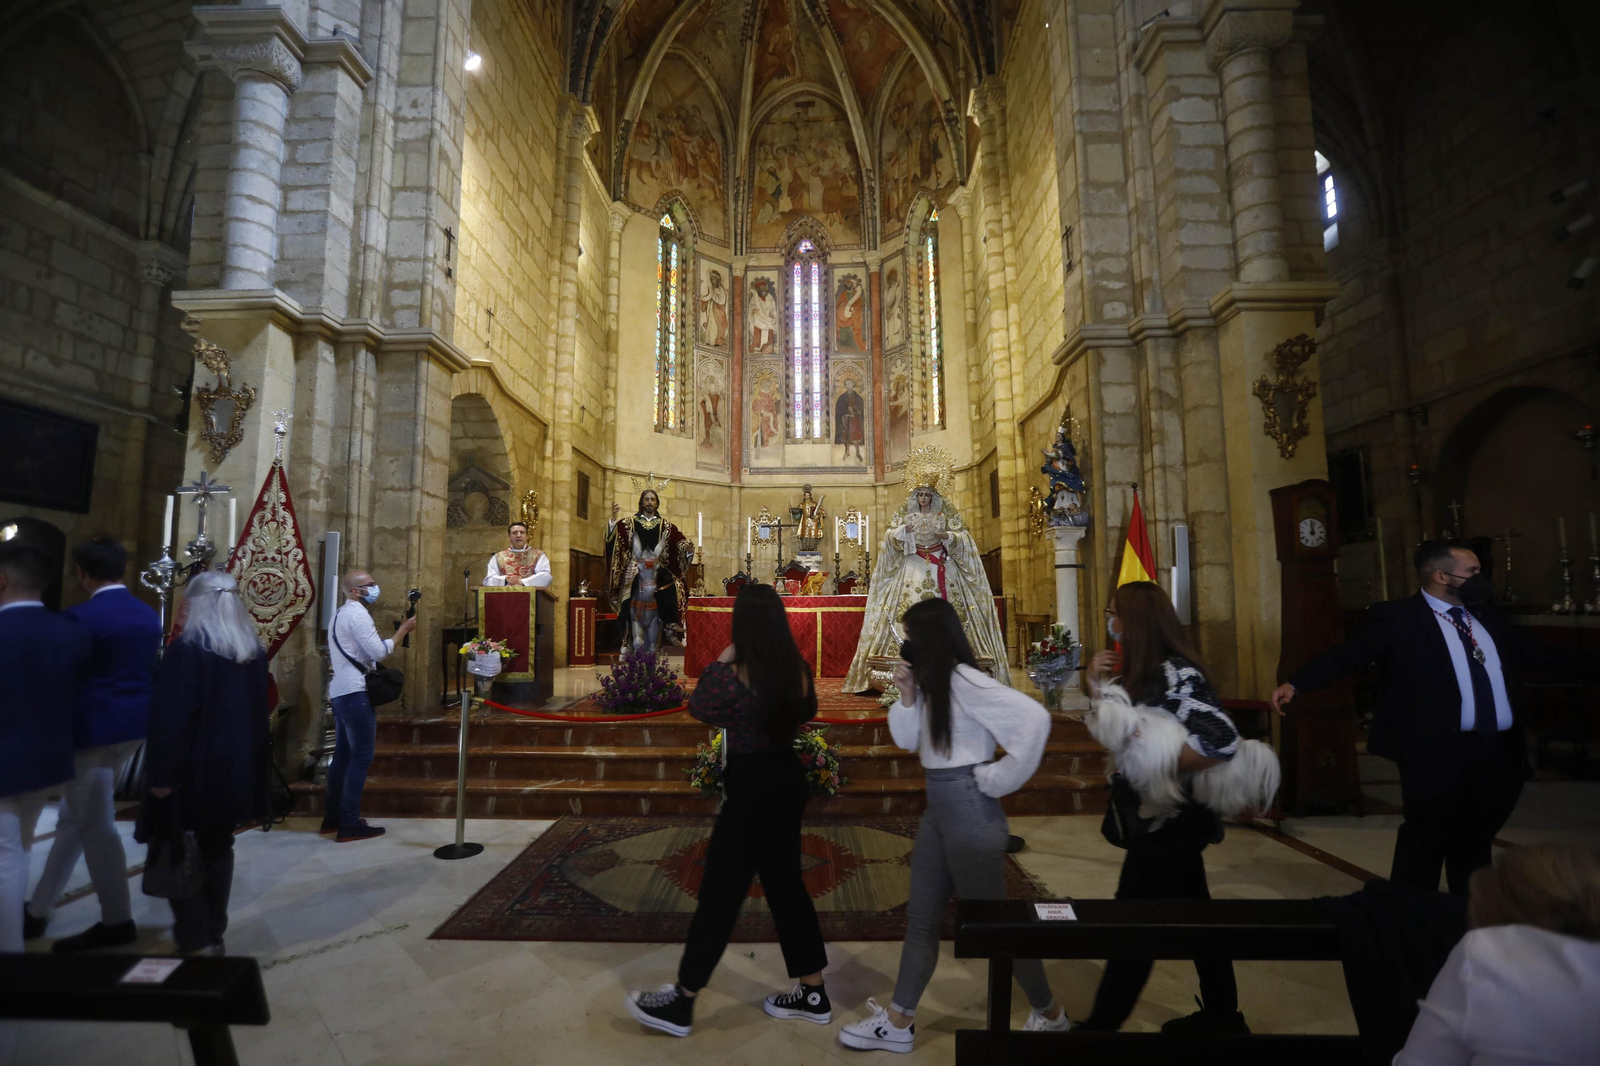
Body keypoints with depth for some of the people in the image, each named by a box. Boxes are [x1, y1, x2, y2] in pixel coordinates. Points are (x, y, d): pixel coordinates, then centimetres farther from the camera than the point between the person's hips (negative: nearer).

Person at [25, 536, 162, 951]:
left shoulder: (79, 617, -15)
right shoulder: (149, 615, 7)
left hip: (92, 729, -8)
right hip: (133, 726, 8)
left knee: (96, 824, 3)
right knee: (74, 818, 20)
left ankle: (117, 921, 11)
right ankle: (37, 910, 33)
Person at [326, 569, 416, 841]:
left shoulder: (341, 613, 19)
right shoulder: (357, 614, -13)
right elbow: (379, 651, -17)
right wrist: (404, 629, -8)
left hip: (341, 691, 10)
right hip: (355, 692, -10)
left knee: (343, 755, 15)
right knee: (361, 757, -7)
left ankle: (332, 817, 22)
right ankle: (350, 824, -5)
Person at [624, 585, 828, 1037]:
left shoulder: (735, 674, -22)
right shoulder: (798, 669, -2)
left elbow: (698, 708, -4)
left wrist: (720, 662, 0)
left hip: (753, 787, -7)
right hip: (787, 779, 7)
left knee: (720, 894, 5)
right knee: (786, 885, 18)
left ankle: (681, 1003, 20)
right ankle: (812, 994, 30)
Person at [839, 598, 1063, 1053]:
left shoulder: (964, 681, -20)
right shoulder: (933, 684, 8)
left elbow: (1034, 718, -29)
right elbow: (908, 740, 11)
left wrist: (998, 779, -20)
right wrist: (907, 695, -4)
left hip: (970, 812, -9)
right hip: (937, 810, 9)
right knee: (920, 920, 15)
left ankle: (1050, 1014, 32)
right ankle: (898, 1023, 28)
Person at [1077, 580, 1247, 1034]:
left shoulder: (1175, 674, -23)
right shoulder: (1143, 673, 5)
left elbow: (1223, 742, -31)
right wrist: (1097, 688, -5)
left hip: (1170, 821, -9)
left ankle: (1099, 1027, 17)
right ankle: (1222, 1017, 38)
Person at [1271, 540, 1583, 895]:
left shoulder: (1488, 616, 15)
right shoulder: (1396, 617, -8)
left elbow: (1536, 653, 26)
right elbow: (1349, 654, -17)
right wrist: (1295, 683, -30)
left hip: (1499, 752, 7)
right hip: (1439, 752, -7)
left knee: (1474, 846, 18)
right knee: (1425, 843, 3)